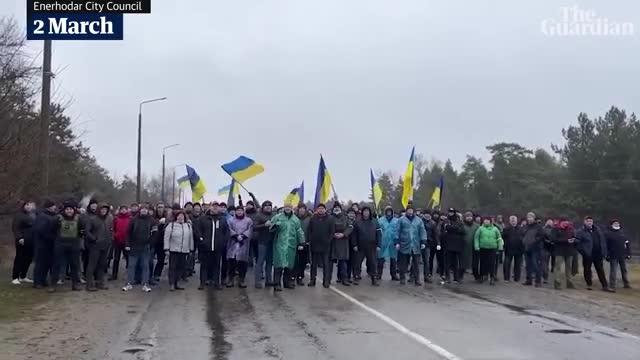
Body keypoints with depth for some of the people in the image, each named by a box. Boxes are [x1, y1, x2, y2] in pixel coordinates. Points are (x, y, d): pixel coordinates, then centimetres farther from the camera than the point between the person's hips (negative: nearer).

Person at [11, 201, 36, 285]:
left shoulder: (34, 216, 13)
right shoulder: (19, 216, -2)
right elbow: (15, 228, -9)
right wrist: (19, 238, -20)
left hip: (32, 241, 5)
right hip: (22, 241, -5)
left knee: (28, 259, 8)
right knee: (19, 258, -1)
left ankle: (23, 277, 19)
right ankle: (15, 278, 3)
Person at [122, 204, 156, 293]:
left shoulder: (151, 220, 3)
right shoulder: (134, 220, 0)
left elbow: (154, 233, 9)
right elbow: (128, 232, -1)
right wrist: (127, 244, -6)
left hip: (146, 247, 1)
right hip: (134, 247, -1)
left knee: (145, 266, 5)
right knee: (131, 265, 4)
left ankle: (145, 284, 10)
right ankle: (129, 283, 11)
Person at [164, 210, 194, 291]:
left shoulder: (188, 226, 9)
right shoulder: (171, 225, -2)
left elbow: (191, 238, 12)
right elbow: (166, 237, -4)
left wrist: (191, 249, 11)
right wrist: (166, 248, -9)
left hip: (184, 251, 4)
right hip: (173, 250, -4)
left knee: (182, 267, 6)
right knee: (173, 267, -2)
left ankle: (175, 283, 18)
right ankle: (171, 284, 1)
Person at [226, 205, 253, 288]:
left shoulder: (248, 220, 10)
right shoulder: (231, 220, 12)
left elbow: (249, 230, -2)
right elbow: (230, 230, -1)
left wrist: (242, 236, -17)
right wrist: (237, 236, -16)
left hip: (244, 244, 0)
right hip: (233, 243, 0)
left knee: (243, 263, -2)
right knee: (231, 261, -6)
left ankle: (241, 281, 6)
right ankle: (230, 280, 3)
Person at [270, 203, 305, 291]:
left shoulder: (296, 219, 12)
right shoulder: (277, 217, 4)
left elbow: (299, 232, 15)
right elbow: (270, 228, 1)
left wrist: (301, 243, 10)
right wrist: (275, 225, -21)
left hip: (291, 245, 3)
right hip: (279, 244, -3)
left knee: (289, 264, 8)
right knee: (279, 264, -8)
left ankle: (287, 282, 21)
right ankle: (277, 284, -5)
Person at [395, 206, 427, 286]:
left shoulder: (419, 220, 8)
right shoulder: (401, 220, 3)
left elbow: (422, 231, 7)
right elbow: (397, 231, 1)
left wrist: (423, 242, -1)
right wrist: (397, 242, -4)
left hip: (416, 246, 1)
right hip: (404, 245, -1)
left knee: (416, 263, 2)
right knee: (404, 263, 6)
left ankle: (417, 279, 8)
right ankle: (402, 278, 16)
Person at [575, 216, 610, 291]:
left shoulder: (598, 230, 9)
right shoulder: (580, 231, -6)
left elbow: (603, 241, 9)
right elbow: (577, 242, -8)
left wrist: (604, 252, 4)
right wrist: (583, 252, -14)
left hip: (598, 254, 3)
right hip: (587, 255, -3)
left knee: (601, 270, 8)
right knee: (587, 270, 6)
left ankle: (605, 286, 11)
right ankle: (589, 284, 19)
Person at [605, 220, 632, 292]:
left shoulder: (622, 233, 8)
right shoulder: (608, 233, -6)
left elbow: (627, 243, 10)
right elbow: (605, 245, -9)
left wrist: (628, 253, 4)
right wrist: (607, 255, -12)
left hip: (623, 255, 5)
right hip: (613, 256, -5)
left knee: (624, 270, 17)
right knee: (613, 271, -5)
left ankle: (626, 284, 32)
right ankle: (612, 286, -2)